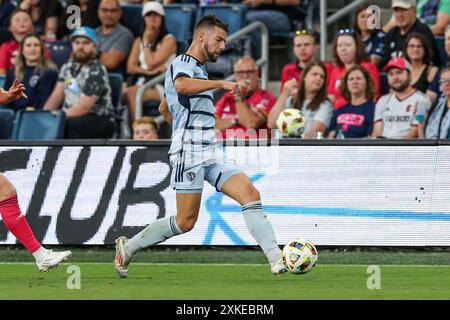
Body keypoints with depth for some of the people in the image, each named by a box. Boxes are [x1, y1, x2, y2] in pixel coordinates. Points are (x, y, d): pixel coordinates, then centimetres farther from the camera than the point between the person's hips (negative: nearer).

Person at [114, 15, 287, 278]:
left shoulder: (199, 70, 23)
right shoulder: (182, 64, -6)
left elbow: (164, 109, 35)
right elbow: (180, 85, -34)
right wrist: (221, 84, -33)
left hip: (212, 153, 9)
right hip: (190, 153, -9)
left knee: (250, 194, -10)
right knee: (186, 222, -6)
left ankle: (277, 259, -19)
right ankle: (128, 248, 11)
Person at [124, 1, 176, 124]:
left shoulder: (168, 40, 3)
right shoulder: (138, 41, 21)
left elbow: (152, 63, -7)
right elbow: (130, 67, 9)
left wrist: (146, 42, 3)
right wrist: (148, 71, -9)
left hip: (161, 86, -5)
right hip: (141, 82, 5)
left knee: (130, 93, -34)